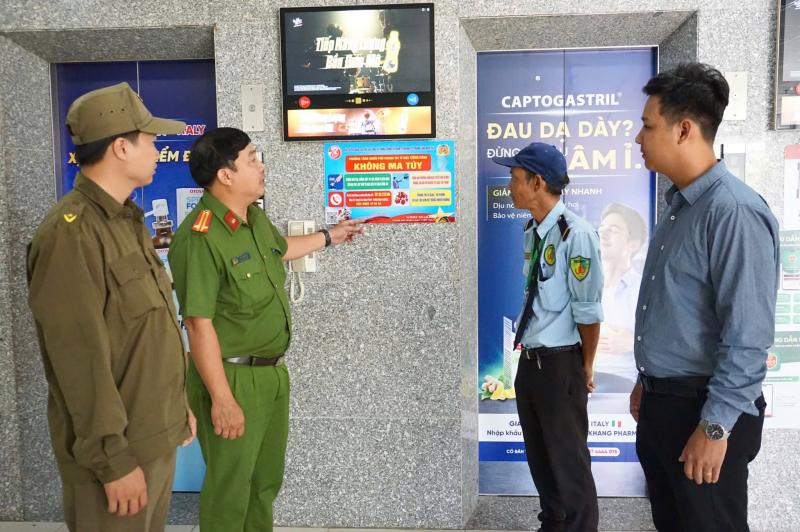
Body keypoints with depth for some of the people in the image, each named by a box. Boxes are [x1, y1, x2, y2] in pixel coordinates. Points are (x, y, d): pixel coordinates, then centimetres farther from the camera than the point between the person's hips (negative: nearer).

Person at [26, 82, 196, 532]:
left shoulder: (128, 221, 11)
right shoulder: (69, 233, -20)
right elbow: (82, 361, -22)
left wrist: (179, 407, 17)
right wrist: (113, 460, -19)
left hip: (159, 436, 9)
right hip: (117, 449, -8)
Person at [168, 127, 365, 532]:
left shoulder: (255, 218, 6)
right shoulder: (200, 237, -23)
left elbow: (280, 248, 29)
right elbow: (199, 325, -24)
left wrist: (329, 236, 38)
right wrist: (221, 399, -22)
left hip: (273, 372, 9)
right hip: (233, 377, -9)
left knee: (267, 478, 23)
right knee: (230, 486, 9)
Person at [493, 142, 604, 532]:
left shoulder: (575, 234, -19)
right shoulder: (531, 232, 5)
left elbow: (588, 311, -14)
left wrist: (585, 367, -4)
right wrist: (531, 355, 13)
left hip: (560, 364, -8)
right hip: (529, 360, 8)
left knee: (568, 459, 7)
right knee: (539, 456, 21)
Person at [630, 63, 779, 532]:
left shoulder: (734, 211, -20)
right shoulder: (678, 207, 8)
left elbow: (749, 336, -22)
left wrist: (715, 427, -18)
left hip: (704, 411, -8)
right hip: (660, 405, 8)